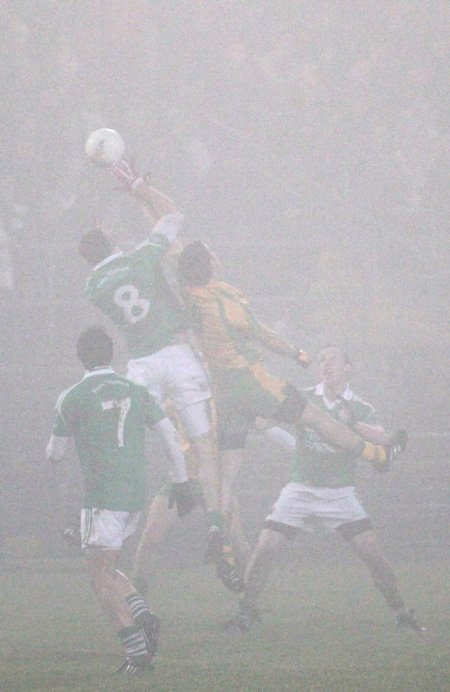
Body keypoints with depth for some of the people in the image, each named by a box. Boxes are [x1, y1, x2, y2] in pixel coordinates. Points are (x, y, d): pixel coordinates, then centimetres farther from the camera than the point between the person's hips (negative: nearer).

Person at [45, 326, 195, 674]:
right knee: (107, 570, 20)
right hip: (136, 495, 6)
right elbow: (171, 434, 6)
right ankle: (143, 616, -4)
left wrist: (58, 424, 23)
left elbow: (54, 454, 3)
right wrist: (181, 482, 11)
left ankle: (137, 649, -13)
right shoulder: (135, 391, 9)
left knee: (101, 575, -1)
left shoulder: (74, 398, -5)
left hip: (103, 497, -6)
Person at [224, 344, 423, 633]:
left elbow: (383, 441, -16)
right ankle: (247, 612, 5)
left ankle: (400, 612, 3)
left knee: (373, 553, -12)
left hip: (340, 493, -1)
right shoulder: (304, 399, 3)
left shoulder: (361, 409, 0)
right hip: (300, 489, 1)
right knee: (265, 550, -10)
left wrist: (353, 423, -31)